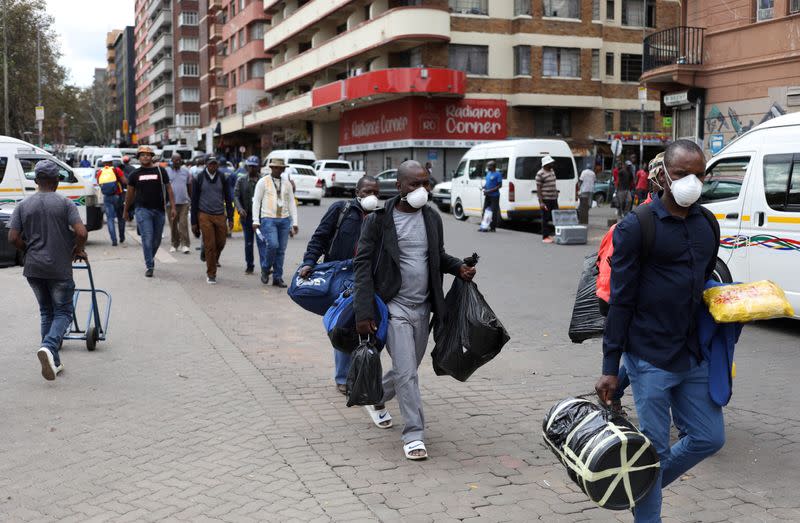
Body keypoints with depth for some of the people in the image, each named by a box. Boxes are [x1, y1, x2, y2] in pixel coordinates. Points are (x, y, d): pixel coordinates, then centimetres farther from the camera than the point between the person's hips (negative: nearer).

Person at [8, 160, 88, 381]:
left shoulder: (23, 205, 3)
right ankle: (49, 347, -20)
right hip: (59, 268, -4)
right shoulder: (65, 204, -6)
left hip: (33, 268, 4)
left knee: (46, 312, 17)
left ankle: (53, 362, 16)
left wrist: (30, 251, 14)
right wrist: (78, 250, 3)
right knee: (63, 312, 7)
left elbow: (13, 237, -4)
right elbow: (81, 232, -16)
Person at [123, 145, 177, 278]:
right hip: (143, 210, -1)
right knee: (147, 239, -10)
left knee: (157, 239, 11)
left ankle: (150, 258, 36)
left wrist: (173, 207, -5)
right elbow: (130, 194, 15)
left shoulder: (160, 171, 4)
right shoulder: (135, 174, 7)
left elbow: (169, 189, 3)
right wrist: (126, 211, 18)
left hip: (159, 210, 1)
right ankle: (149, 266, -4)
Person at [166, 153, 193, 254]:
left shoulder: (186, 171, 8)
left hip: (184, 202, 0)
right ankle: (174, 244, 18)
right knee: (173, 224, 7)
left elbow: (189, 185, 14)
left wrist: (191, 199, 13)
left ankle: (185, 244, -6)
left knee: (183, 224, -7)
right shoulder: (166, 171, 3)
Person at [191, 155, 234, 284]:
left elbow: (228, 199, 11)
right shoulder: (199, 178, 1)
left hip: (220, 215, 2)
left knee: (221, 243, 2)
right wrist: (194, 222, 2)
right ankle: (211, 275, 5)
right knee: (210, 246, -4)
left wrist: (230, 218, 5)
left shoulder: (222, 178, 6)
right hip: (205, 216, -2)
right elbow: (194, 201, 4)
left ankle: (213, 261, 32)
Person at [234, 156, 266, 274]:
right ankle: (249, 266, 24)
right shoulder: (241, 180, 6)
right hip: (246, 215, 3)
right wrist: (240, 209, -16)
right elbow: (236, 196, 0)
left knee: (261, 241, -13)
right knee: (248, 242, 12)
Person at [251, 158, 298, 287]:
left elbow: (292, 203, 13)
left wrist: (294, 223, 6)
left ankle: (278, 278, 10)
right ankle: (265, 269, 5)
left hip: (284, 219, 4)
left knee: (281, 250, 2)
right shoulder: (263, 182, 3)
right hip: (268, 219, -4)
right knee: (273, 245, -19)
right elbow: (256, 201, 1)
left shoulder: (287, 184, 13)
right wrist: (255, 221, -7)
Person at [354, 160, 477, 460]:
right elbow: (363, 264, -10)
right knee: (406, 372, -9)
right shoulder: (380, 219, -9)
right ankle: (414, 435, 1)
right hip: (394, 307, -5)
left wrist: (458, 267, -2)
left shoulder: (432, 218, 6)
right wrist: (364, 312, -16)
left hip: (423, 308, 6)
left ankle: (376, 398, 44)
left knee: (408, 369, 17)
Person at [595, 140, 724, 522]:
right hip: (650, 358, -6)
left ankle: (644, 486, 33)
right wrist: (610, 368, -11)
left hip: (694, 357, 7)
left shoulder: (707, 224, 8)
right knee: (656, 448, 2)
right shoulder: (636, 227, -11)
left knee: (709, 438, 12)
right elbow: (620, 300, -11)